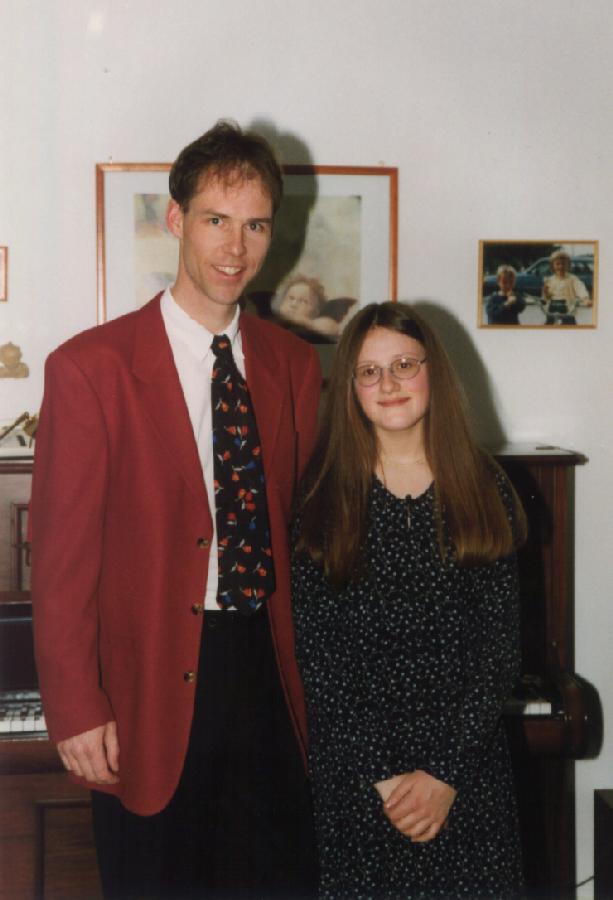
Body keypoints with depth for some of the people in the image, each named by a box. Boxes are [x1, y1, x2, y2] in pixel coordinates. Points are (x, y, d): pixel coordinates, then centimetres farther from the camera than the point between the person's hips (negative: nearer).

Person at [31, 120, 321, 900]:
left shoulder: (294, 366, 6)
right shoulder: (91, 368, -9)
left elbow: (297, 523, 11)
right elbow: (61, 556, -9)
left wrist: (306, 670, 4)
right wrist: (76, 712, -10)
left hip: (268, 676, 4)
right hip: (151, 693, -4)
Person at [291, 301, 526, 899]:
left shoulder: (483, 490, 0)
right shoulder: (324, 496, -3)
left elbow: (500, 646, -3)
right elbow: (318, 654, -7)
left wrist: (446, 772, -11)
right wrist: (382, 775, -12)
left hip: (468, 760, 1)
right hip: (354, 768, -1)